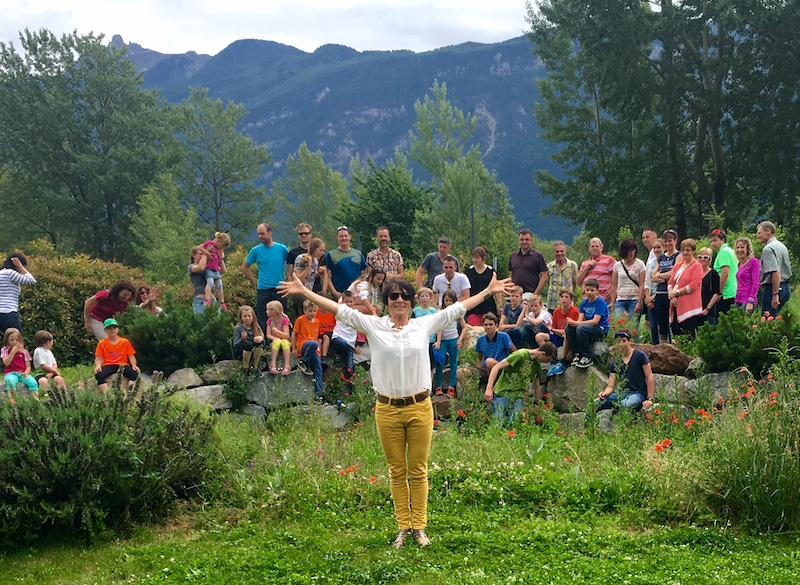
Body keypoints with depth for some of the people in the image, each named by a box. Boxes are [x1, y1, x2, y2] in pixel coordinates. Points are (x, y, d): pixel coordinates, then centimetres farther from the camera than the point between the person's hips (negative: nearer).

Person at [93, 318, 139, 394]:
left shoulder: (125, 342, 12)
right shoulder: (102, 343, 11)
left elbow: (131, 356, 11)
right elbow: (98, 358, 6)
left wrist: (134, 365, -8)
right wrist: (98, 365, -16)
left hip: (123, 365, 0)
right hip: (108, 366, 0)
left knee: (135, 373, -32)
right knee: (98, 375, -35)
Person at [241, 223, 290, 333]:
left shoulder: (282, 249, 2)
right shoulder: (256, 250, 2)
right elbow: (244, 267, 13)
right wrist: (255, 282, 6)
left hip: (279, 290, 0)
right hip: (263, 291, 0)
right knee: (262, 323, 1)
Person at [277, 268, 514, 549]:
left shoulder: (424, 325, 4)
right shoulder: (373, 326, 1)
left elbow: (457, 308, 9)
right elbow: (340, 310, 0)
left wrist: (488, 291, 9)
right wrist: (304, 292, -3)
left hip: (419, 408, 0)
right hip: (388, 410, 0)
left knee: (418, 471, 6)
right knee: (397, 472, 9)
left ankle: (419, 526, 15)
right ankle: (403, 527, 19)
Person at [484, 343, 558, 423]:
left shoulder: (537, 366, 6)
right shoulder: (521, 355, -16)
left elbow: (537, 387, 19)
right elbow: (497, 367, -19)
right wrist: (489, 389, -26)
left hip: (518, 397, 5)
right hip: (502, 393, -5)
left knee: (514, 422, -13)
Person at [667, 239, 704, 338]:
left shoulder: (696, 266, -3)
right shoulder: (678, 266, 20)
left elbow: (693, 286, -12)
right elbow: (670, 282, 15)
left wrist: (676, 292, -9)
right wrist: (672, 296, -5)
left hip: (691, 307, -7)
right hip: (678, 307, 7)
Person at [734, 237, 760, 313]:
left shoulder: (753, 262, -4)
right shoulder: (740, 264, 17)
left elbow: (756, 283, -11)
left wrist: (750, 302, -18)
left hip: (747, 301, -7)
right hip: (738, 301, 7)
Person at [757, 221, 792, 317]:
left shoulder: (768, 249, -13)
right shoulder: (782, 246, 19)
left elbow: (776, 272, -22)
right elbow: (789, 272, 24)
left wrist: (775, 295, -24)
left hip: (772, 288, -10)